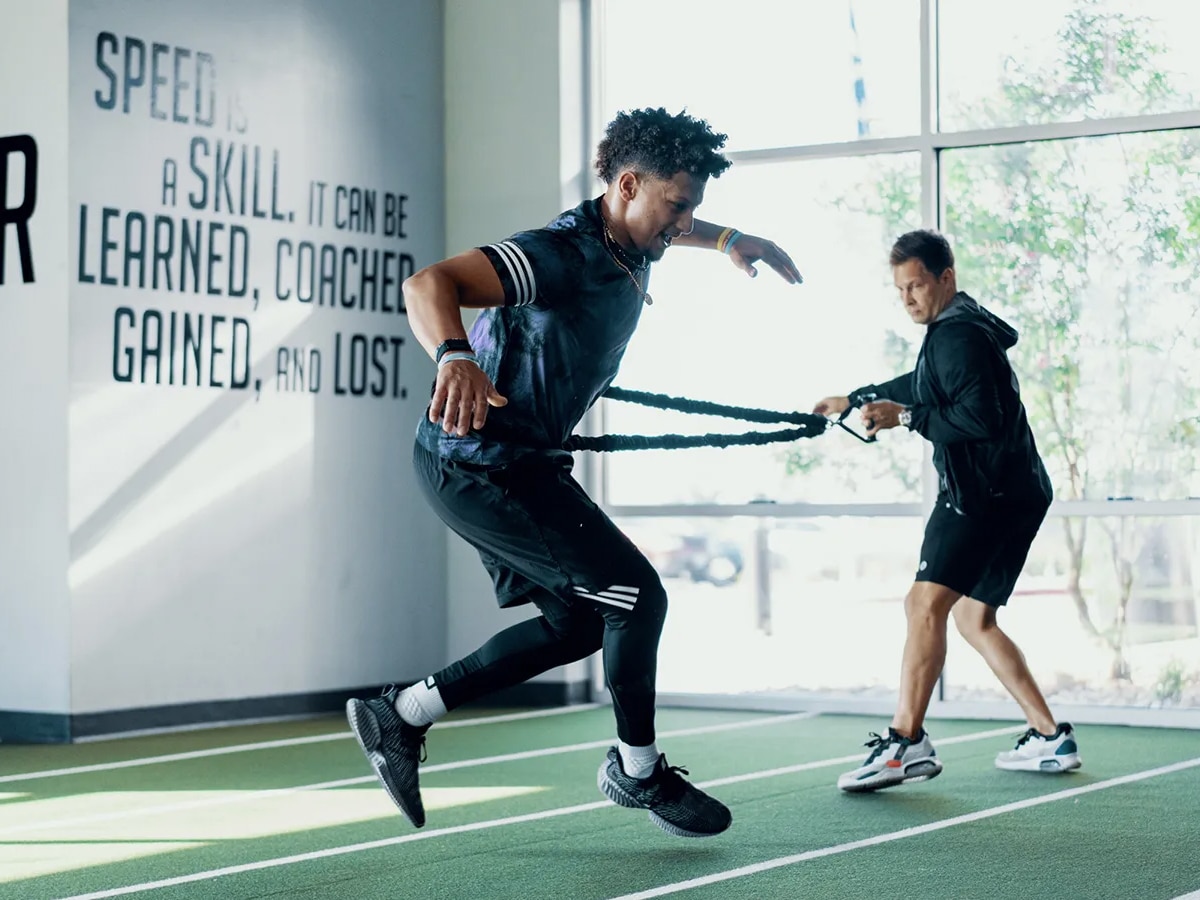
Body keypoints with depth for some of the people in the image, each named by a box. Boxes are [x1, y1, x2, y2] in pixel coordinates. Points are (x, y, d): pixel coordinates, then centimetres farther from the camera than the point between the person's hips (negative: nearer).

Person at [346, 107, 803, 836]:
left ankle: (401, 716, 20)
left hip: (519, 462, 10)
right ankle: (638, 770, 12)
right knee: (635, 594, -9)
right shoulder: (563, 255, -25)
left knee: (580, 622, 15)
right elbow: (428, 285, -40)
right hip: (481, 465, -10)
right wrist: (455, 356, -58)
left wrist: (729, 239, 27)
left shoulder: (630, 249, 5)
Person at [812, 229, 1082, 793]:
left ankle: (905, 742, -32)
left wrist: (906, 417, -18)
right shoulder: (957, 329, 22)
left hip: (986, 490, -11)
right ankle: (1050, 739, 17)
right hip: (1016, 492, 11)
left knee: (926, 602, -21)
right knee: (973, 617, 17)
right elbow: (920, 387, 40)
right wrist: (854, 400, 43)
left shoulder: (959, 333, -11)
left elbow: (980, 418, -22)